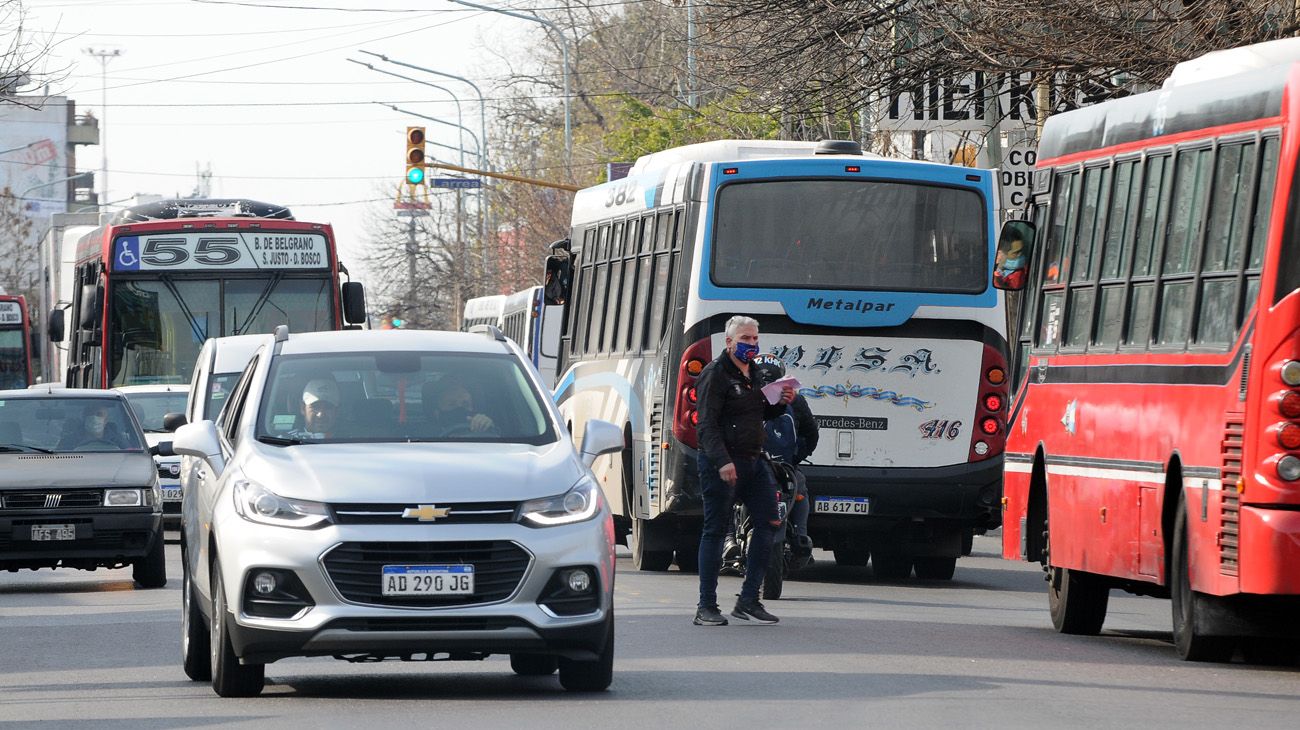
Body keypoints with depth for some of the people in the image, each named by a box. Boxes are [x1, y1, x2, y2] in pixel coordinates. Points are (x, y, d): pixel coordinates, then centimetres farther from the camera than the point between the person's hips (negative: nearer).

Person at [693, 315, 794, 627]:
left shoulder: (754, 374, 18)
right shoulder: (716, 374, -8)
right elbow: (707, 424, -15)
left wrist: (780, 403, 7)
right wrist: (722, 461, -26)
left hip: (753, 460, 8)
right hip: (721, 463, -8)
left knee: (769, 523, 1)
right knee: (715, 530, -3)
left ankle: (748, 601, 7)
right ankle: (706, 607, 1)